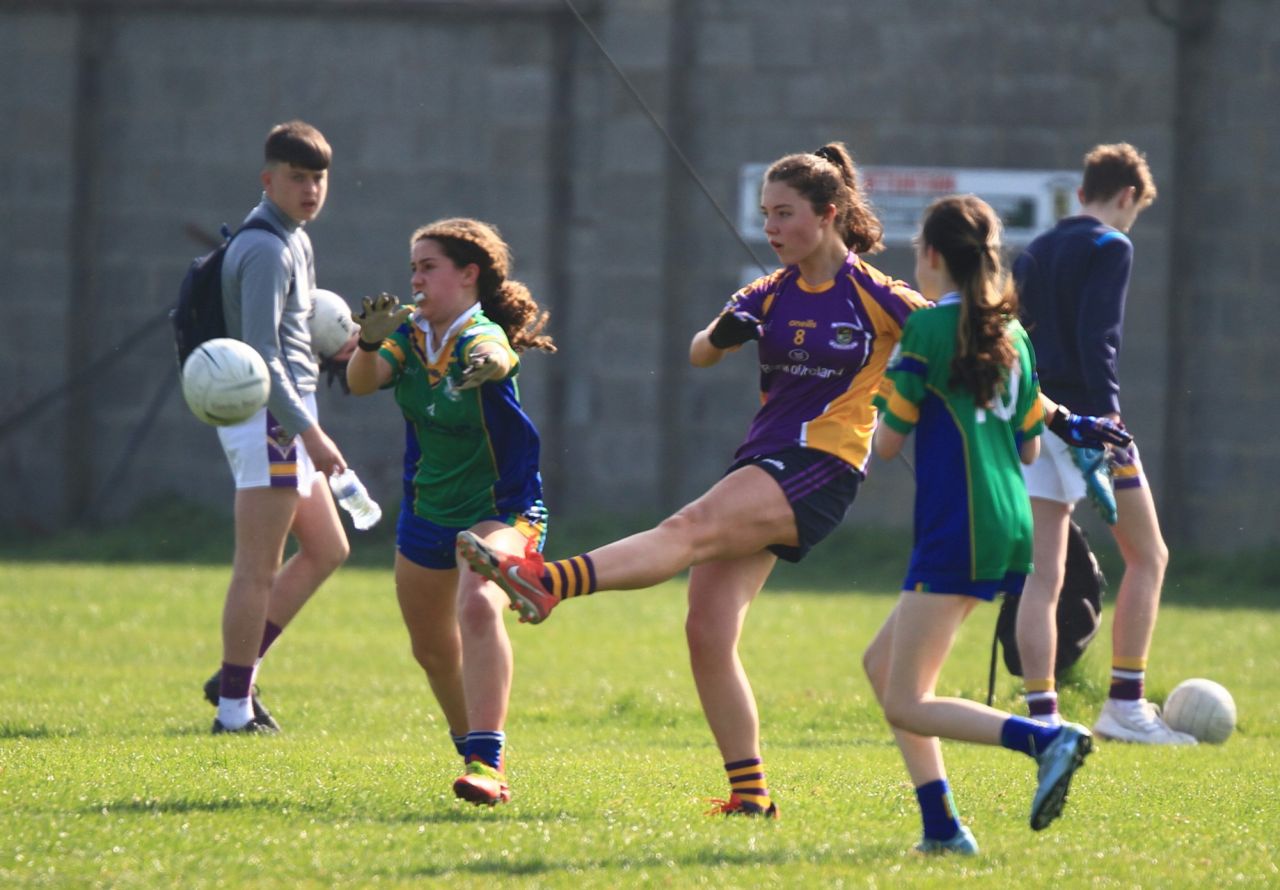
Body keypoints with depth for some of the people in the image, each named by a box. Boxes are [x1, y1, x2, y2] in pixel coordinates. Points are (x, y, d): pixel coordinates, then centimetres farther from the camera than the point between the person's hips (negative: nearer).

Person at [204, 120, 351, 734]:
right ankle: (235, 707, -2)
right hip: (269, 422, -11)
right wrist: (309, 431, -23)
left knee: (327, 550, 16)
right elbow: (261, 355, -21)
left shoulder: (295, 240, 17)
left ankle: (237, 675, 17)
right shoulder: (267, 249, -15)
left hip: (287, 420, 11)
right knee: (258, 569, -7)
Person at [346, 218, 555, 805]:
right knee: (432, 646, 18)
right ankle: (473, 749, 42)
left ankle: (487, 764, -40)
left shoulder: (482, 336, -21)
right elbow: (362, 382, -19)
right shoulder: (409, 331, -3)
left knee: (479, 607, -33)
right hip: (426, 511, 8)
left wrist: (490, 365, -71)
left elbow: (496, 354, -46)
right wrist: (370, 344, -41)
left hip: (499, 509, -7)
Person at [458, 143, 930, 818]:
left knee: (692, 529, -30)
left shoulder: (876, 297, -1)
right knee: (708, 633, -4)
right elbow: (698, 355, 6)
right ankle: (749, 795, 1)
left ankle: (546, 582, -50)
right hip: (761, 460, 7)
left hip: (823, 468, -7)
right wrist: (723, 332, -16)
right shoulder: (770, 295, 14)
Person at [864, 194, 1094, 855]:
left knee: (905, 704, -7)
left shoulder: (928, 328, -7)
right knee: (883, 663, 17)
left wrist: (887, 399, 18)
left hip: (955, 528, -9)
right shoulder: (1011, 333, 14)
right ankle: (940, 826, 9)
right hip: (1009, 524, 9)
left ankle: (1048, 740, -25)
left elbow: (888, 443, -3)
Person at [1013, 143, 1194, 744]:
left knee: (1043, 575, 3)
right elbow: (1097, 335, -17)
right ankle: (1125, 705, 1)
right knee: (1147, 556, 5)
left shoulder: (1035, 253, 18)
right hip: (1083, 416, -7)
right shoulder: (1109, 247, -5)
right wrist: (1106, 414, -21)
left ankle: (1040, 713, -4)